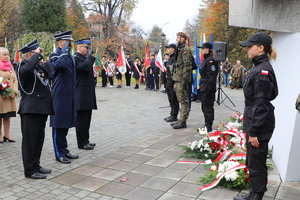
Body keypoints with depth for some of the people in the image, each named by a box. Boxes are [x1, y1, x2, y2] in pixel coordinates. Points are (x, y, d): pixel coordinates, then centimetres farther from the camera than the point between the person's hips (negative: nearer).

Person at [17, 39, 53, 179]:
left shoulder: (41, 66, 17)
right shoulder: (24, 66, -11)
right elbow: (27, 68, -33)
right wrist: (37, 55, -20)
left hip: (42, 108, 9)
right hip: (30, 109, -9)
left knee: (39, 139, 15)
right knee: (29, 139, -1)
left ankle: (36, 166, 27)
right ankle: (30, 170, 8)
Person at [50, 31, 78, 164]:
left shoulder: (70, 56, 17)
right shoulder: (55, 55, -9)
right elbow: (61, 64, -34)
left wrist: (75, 95, 21)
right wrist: (65, 49, -19)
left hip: (70, 96, 8)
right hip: (60, 97, -8)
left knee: (66, 125, 14)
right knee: (58, 126, 1)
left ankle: (64, 150, 25)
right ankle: (59, 154, 11)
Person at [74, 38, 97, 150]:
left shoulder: (84, 57, 20)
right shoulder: (75, 58, -12)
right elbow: (85, 67, -29)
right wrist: (90, 55, -18)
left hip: (87, 95, 10)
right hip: (81, 95, -10)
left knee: (86, 119, 15)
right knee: (82, 119, -2)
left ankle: (85, 141, 24)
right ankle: (82, 143, 8)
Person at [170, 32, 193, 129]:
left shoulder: (185, 49, -11)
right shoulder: (180, 49, 20)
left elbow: (187, 66, -18)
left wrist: (184, 80, -22)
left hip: (182, 80, -10)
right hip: (178, 79, 10)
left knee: (183, 100, -5)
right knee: (181, 99, 13)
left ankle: (183, 121, -1)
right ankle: (181, 120, 20)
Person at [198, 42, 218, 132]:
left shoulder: (210, 60, -15)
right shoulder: (206, 59, 16)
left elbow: (212, 76, -20)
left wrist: (209, 88, -23)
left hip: (208, 88, -10)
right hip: (204, 87, 10)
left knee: (208, 106, -3)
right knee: (204, 107, 16)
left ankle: (208, 126, 5)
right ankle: (207, 124, 26)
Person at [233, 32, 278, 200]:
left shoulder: (263, 71, -19)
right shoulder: (259, 67, 10)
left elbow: (261, 104, -22)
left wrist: (254, 131, -20)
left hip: (260, 126, -10)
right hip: (254, 122, 10)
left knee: (256, 163, 4)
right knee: (252, 161, 20)